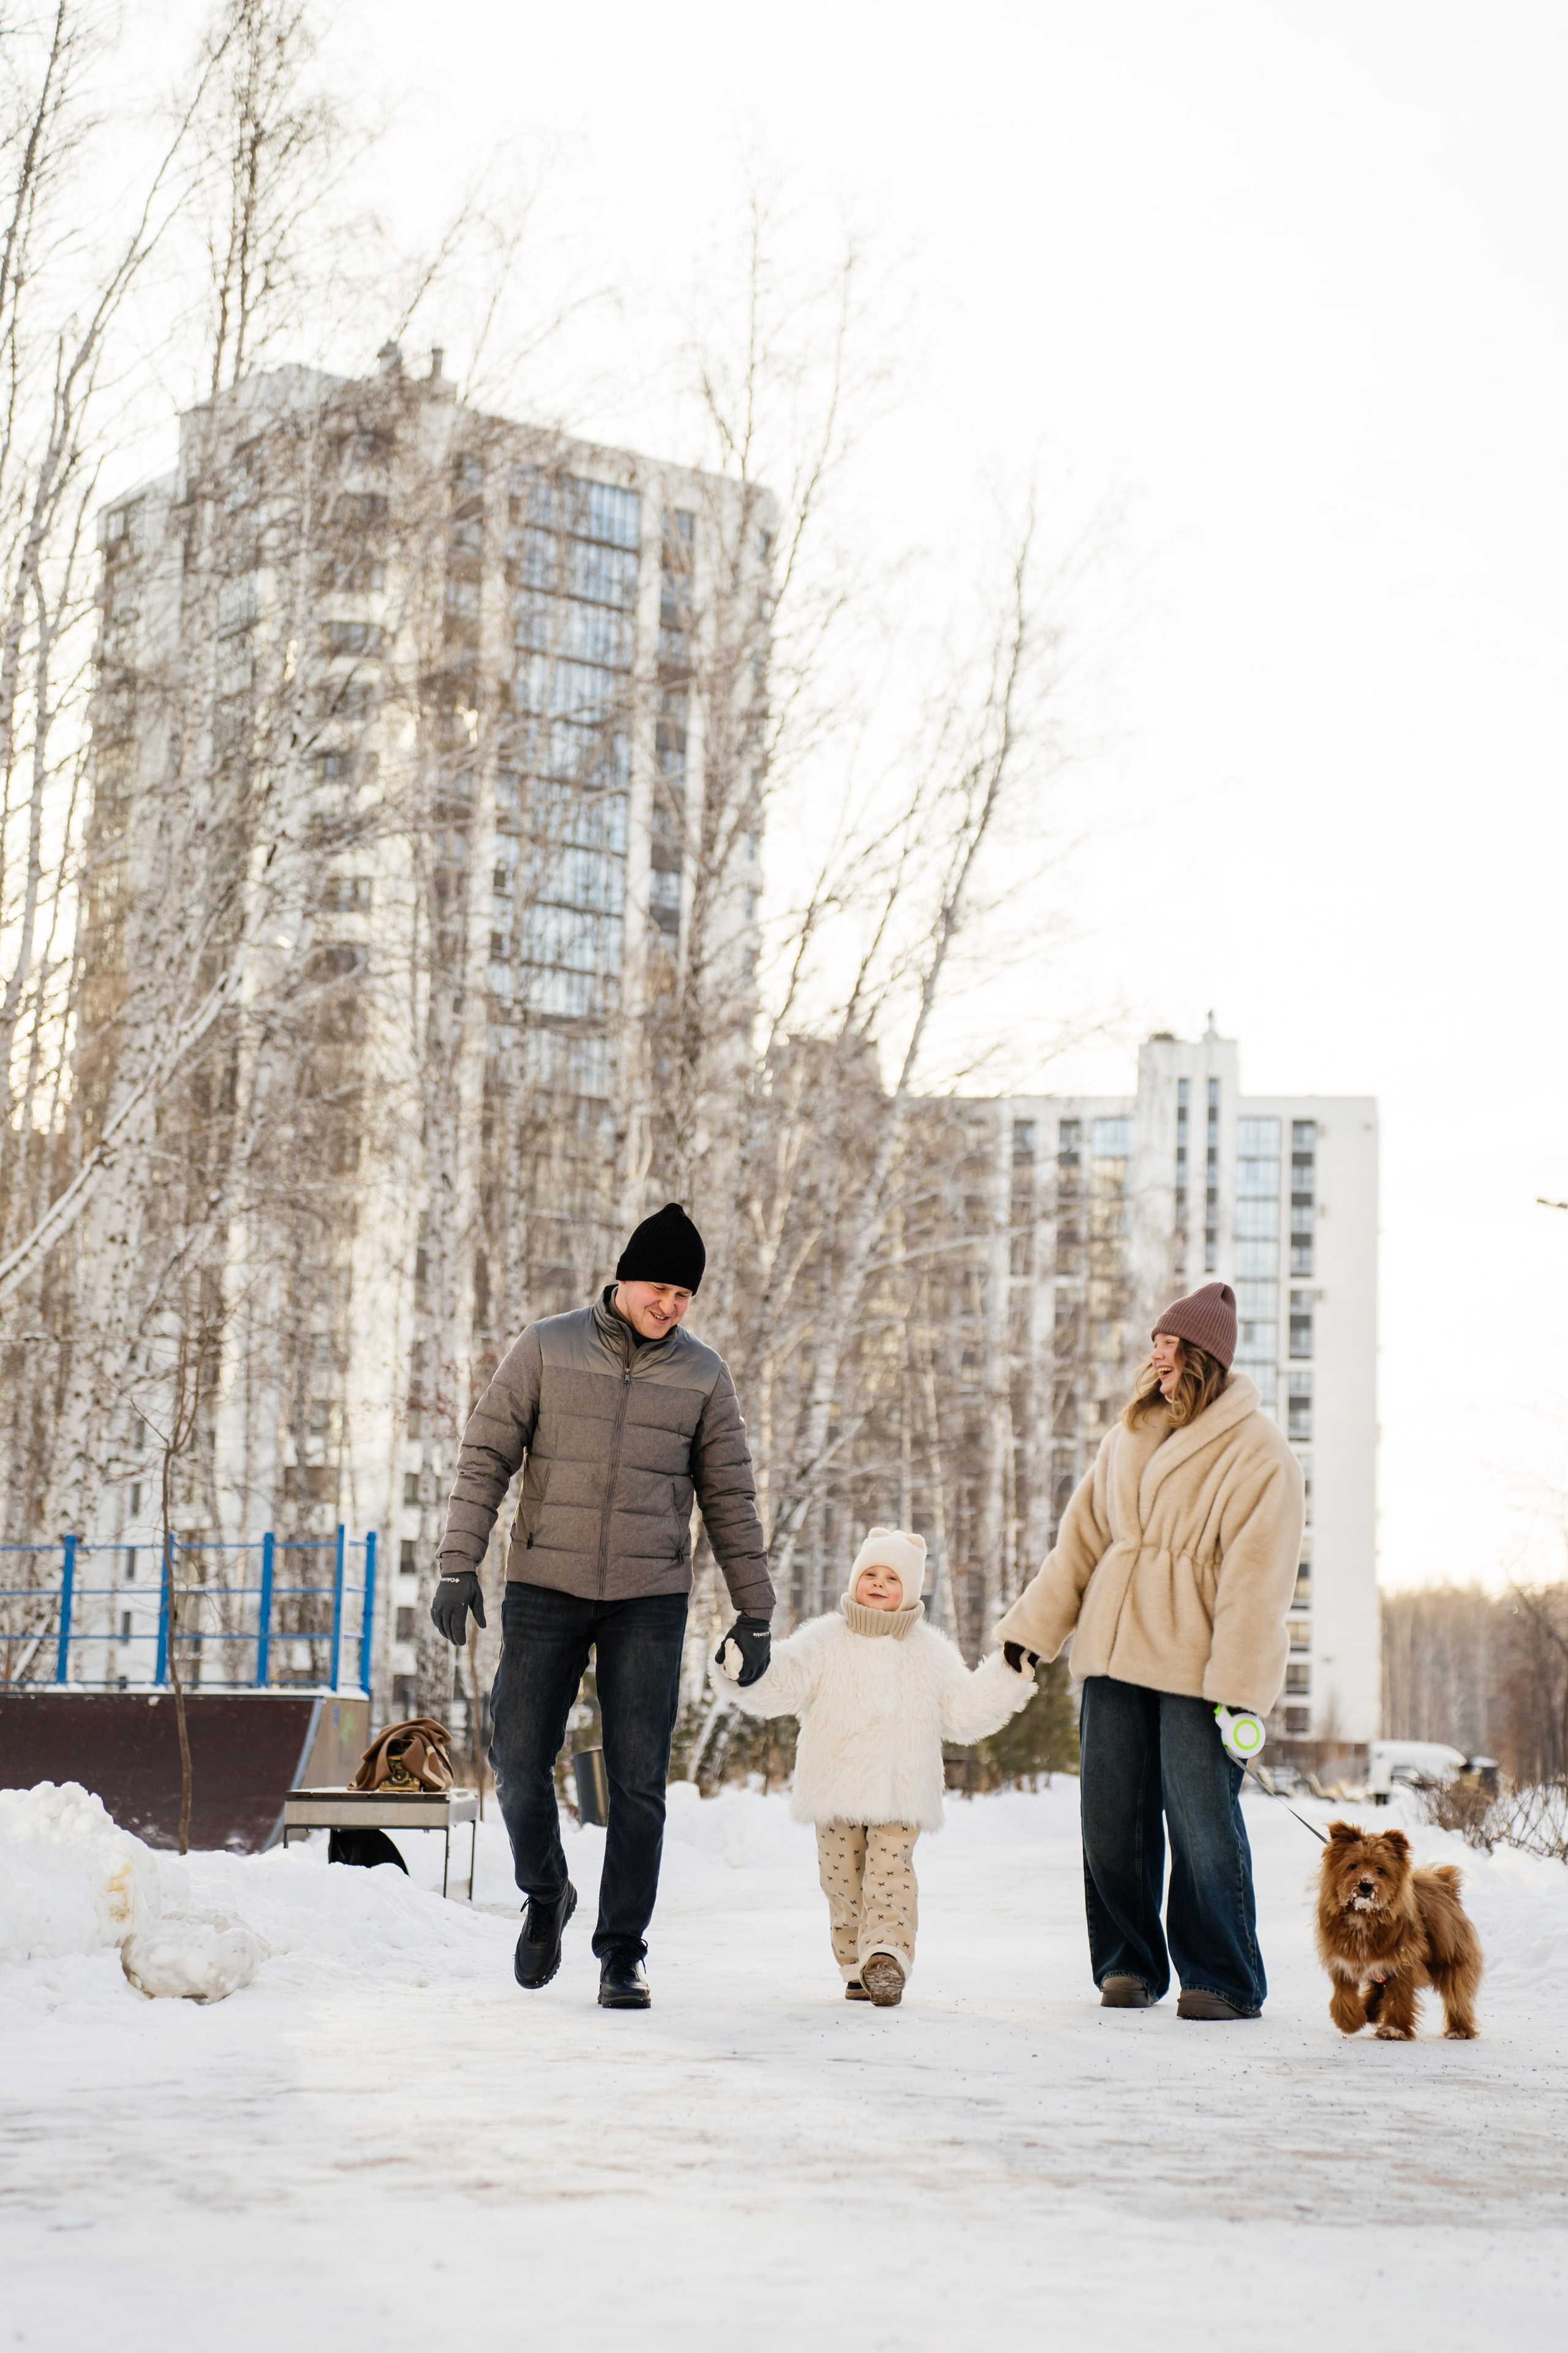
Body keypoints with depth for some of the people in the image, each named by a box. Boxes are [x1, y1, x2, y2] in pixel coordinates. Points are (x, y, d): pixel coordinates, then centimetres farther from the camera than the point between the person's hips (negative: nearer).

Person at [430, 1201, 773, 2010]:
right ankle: (546, 1895, 28)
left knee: (638, 1782, -3)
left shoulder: (702, 1374, 4)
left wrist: (755, 1611, 5)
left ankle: (622, 1953, 7)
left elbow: (730, 1500, 8)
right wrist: (459, 1565, -9)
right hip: (545, 1587, 0)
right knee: (520, 1764, 0)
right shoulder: (546, 1349, 0)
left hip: (649, 1599, 0)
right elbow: (485, 1458, 0)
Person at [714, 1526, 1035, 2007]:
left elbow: (966, 1712, 17)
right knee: (843, 1879, 5)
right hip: (837, 1788, 1)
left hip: (901, 1791, -1)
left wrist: (1009, 1677, 9)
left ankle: (887, 1955, -22)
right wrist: (742, 1666, -24)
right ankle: (856, 1966, 16)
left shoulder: (930, 1652, 11)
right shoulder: (824, 1642, 5)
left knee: (890, 1871, -14)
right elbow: (779, 1687, -7)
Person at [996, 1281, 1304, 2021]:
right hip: (1116, 1654, 6)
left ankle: (1223, 1980, 5)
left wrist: (1239, 1690, -16)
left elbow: (1256, 1580, -10)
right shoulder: (1131, 1436, 15)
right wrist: (1030, 1631, 11)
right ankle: (1128, 1964, 19)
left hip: (1197, 1666, -6)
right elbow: (1080, 1539, 18)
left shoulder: (1257, 1451, -5)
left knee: (1202, 1821, -6)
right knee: (1111, 1815, 6)